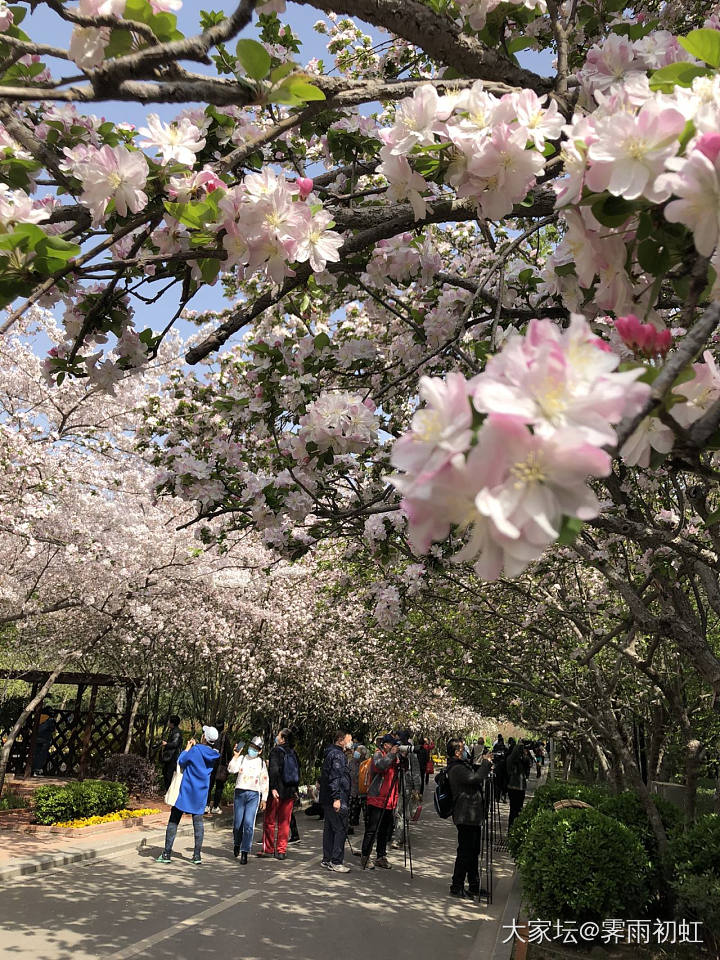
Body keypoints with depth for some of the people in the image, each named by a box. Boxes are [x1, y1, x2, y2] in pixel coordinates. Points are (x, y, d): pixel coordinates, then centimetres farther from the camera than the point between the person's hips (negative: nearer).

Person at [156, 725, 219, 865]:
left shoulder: (196, 750, -17)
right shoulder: (213, 754, 0)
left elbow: (181, 761, -6)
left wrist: (188, 747, 4)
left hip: (186, 790, -5)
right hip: (200, 793, 5)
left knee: (174, 821, 4)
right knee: (198, 821, 10)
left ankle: (166, 854, 5)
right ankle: (197, 855, 9)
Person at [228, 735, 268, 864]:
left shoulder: (261, 763, 10)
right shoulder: (241, 758, 6)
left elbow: (265, 782, 13)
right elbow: (231, 769, -10)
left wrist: (264, 799, 10)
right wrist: (235, 756, -17)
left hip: (254, 795, 0)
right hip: (240, 793, 0)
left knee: (248, 824, -10)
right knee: (237, 823, 3)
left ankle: (244, 852, -1)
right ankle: (237, 844, 32)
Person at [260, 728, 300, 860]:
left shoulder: (276, 751, -9)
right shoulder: (294, 753, 9)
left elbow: (274, 770, -19)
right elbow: (298, 771, 14)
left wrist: (273, 788, -21)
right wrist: (295, 789, 18)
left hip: (277, 791, -5)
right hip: (290, 792, 5)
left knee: (270, 820, 7)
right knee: (284, 822, 10)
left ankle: (268, 849, 12)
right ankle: (282, 850, 11)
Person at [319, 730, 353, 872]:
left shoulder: (330, 753, 18)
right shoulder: (337, 755, -14)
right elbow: (335, 778, -21)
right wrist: (336, 798, -23)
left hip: (328, 800, 10)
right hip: (337, 799, -10)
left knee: (329, 829, 14)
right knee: (341, 829, -7)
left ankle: (326, 860, 19)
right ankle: (336, 862, -5)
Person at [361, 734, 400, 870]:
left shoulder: (395, 757, 13)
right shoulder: (378, 754, -8)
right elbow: (380, 765, -29)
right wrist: (391, 754, -31)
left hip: (389, 802, 7)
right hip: (376, 800, -7)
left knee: (386, 831, 13)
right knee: (371, 830, -1)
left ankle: (381, 857, 23)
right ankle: (365, 857, 10)